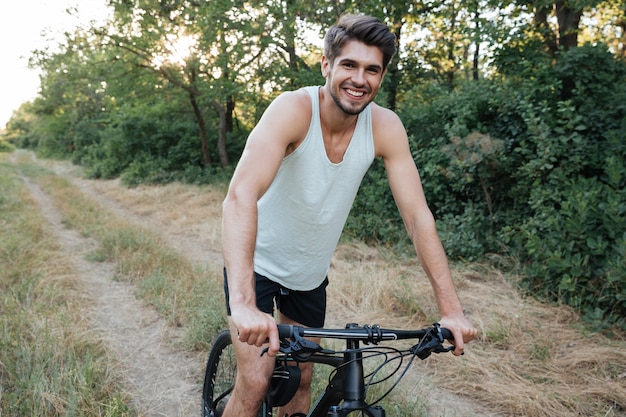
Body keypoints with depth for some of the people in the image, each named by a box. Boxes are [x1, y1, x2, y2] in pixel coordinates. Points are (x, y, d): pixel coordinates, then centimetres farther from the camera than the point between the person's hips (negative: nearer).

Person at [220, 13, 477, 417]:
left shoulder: (386, 127, -17)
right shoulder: (293, 109, -29)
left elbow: (418, 215, -16)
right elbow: (240, 197, -41)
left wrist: (452, 310, -23)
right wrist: (244, 304, -53)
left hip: (311, 273, 4)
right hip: (258, 263, -4)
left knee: (301, 380, 14)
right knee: (255, 384, -10)